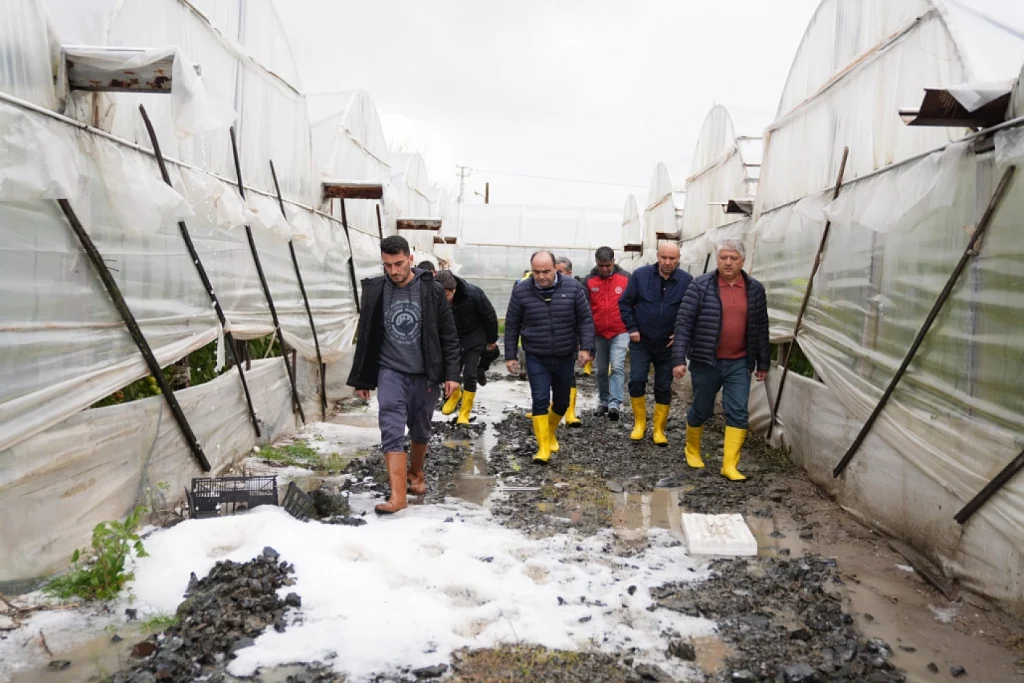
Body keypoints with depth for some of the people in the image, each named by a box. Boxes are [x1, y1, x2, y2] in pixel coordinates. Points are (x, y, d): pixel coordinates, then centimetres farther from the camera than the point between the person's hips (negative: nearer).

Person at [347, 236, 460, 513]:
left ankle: (416, 474, 39)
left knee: (420, 431, 14)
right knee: (392, 432, -10)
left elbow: (449, 336, -2)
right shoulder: (374, 291, -3)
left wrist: (451, 374, -8)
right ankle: (398, 495, -8)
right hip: (390, 372, 0)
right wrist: (361, 379, 6)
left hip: (425, 374, 0)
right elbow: (365, 338, 5)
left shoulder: (432, 290, -7)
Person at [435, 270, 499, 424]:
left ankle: (465, 412, 5)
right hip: (453, 337, 3)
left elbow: (490, 316, -15)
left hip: (475, 337, -3)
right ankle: (455, 394, 39)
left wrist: (492, 340, -4)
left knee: (469, 374, -7)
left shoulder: (473, 294, -30)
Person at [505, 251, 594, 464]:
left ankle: (550, 432, 42)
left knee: (562, 401, 15)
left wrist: (585, 347, -11)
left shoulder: (573, 287, -7)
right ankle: (544, 448, 0)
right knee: (540, 401, -10)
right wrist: (510, 355, 1)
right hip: (536, 358, -2)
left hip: (565, 357, 2)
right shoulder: (521, 291, -7)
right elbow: (511, 325, 1)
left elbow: (585, 320, -1)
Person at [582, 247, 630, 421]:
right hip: (599, 333, 2)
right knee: (601, 370, 12)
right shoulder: (589, 281, -2)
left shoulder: (626, 278, -4)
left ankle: (614, 404, -15)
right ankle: (603, 402, 25)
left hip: (620, 332, -2)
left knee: (617, 367, -14)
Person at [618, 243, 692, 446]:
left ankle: (659, 430, 19)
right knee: (636, 380, -7)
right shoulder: (640, 275, -8)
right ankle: (639, 423, 13)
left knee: (664, 387, 7)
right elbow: (625, 303, 0)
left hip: (668, 344, 1)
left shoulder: (687, 281, -8)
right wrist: (632, 328, -6)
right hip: (641, 341, 0)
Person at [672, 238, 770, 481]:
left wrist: (763, 363, 11)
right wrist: (679, 359, -14)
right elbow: (683, 323, -9)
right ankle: (692, 450, 37)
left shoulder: (755, 289, 4)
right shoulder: (701, 286, -7)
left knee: (738, 413, -3)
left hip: (739, 363, 3)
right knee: (701, 409, 12)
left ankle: (730, 465, 4)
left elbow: (761, 328, 10)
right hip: (706, 361, -2)